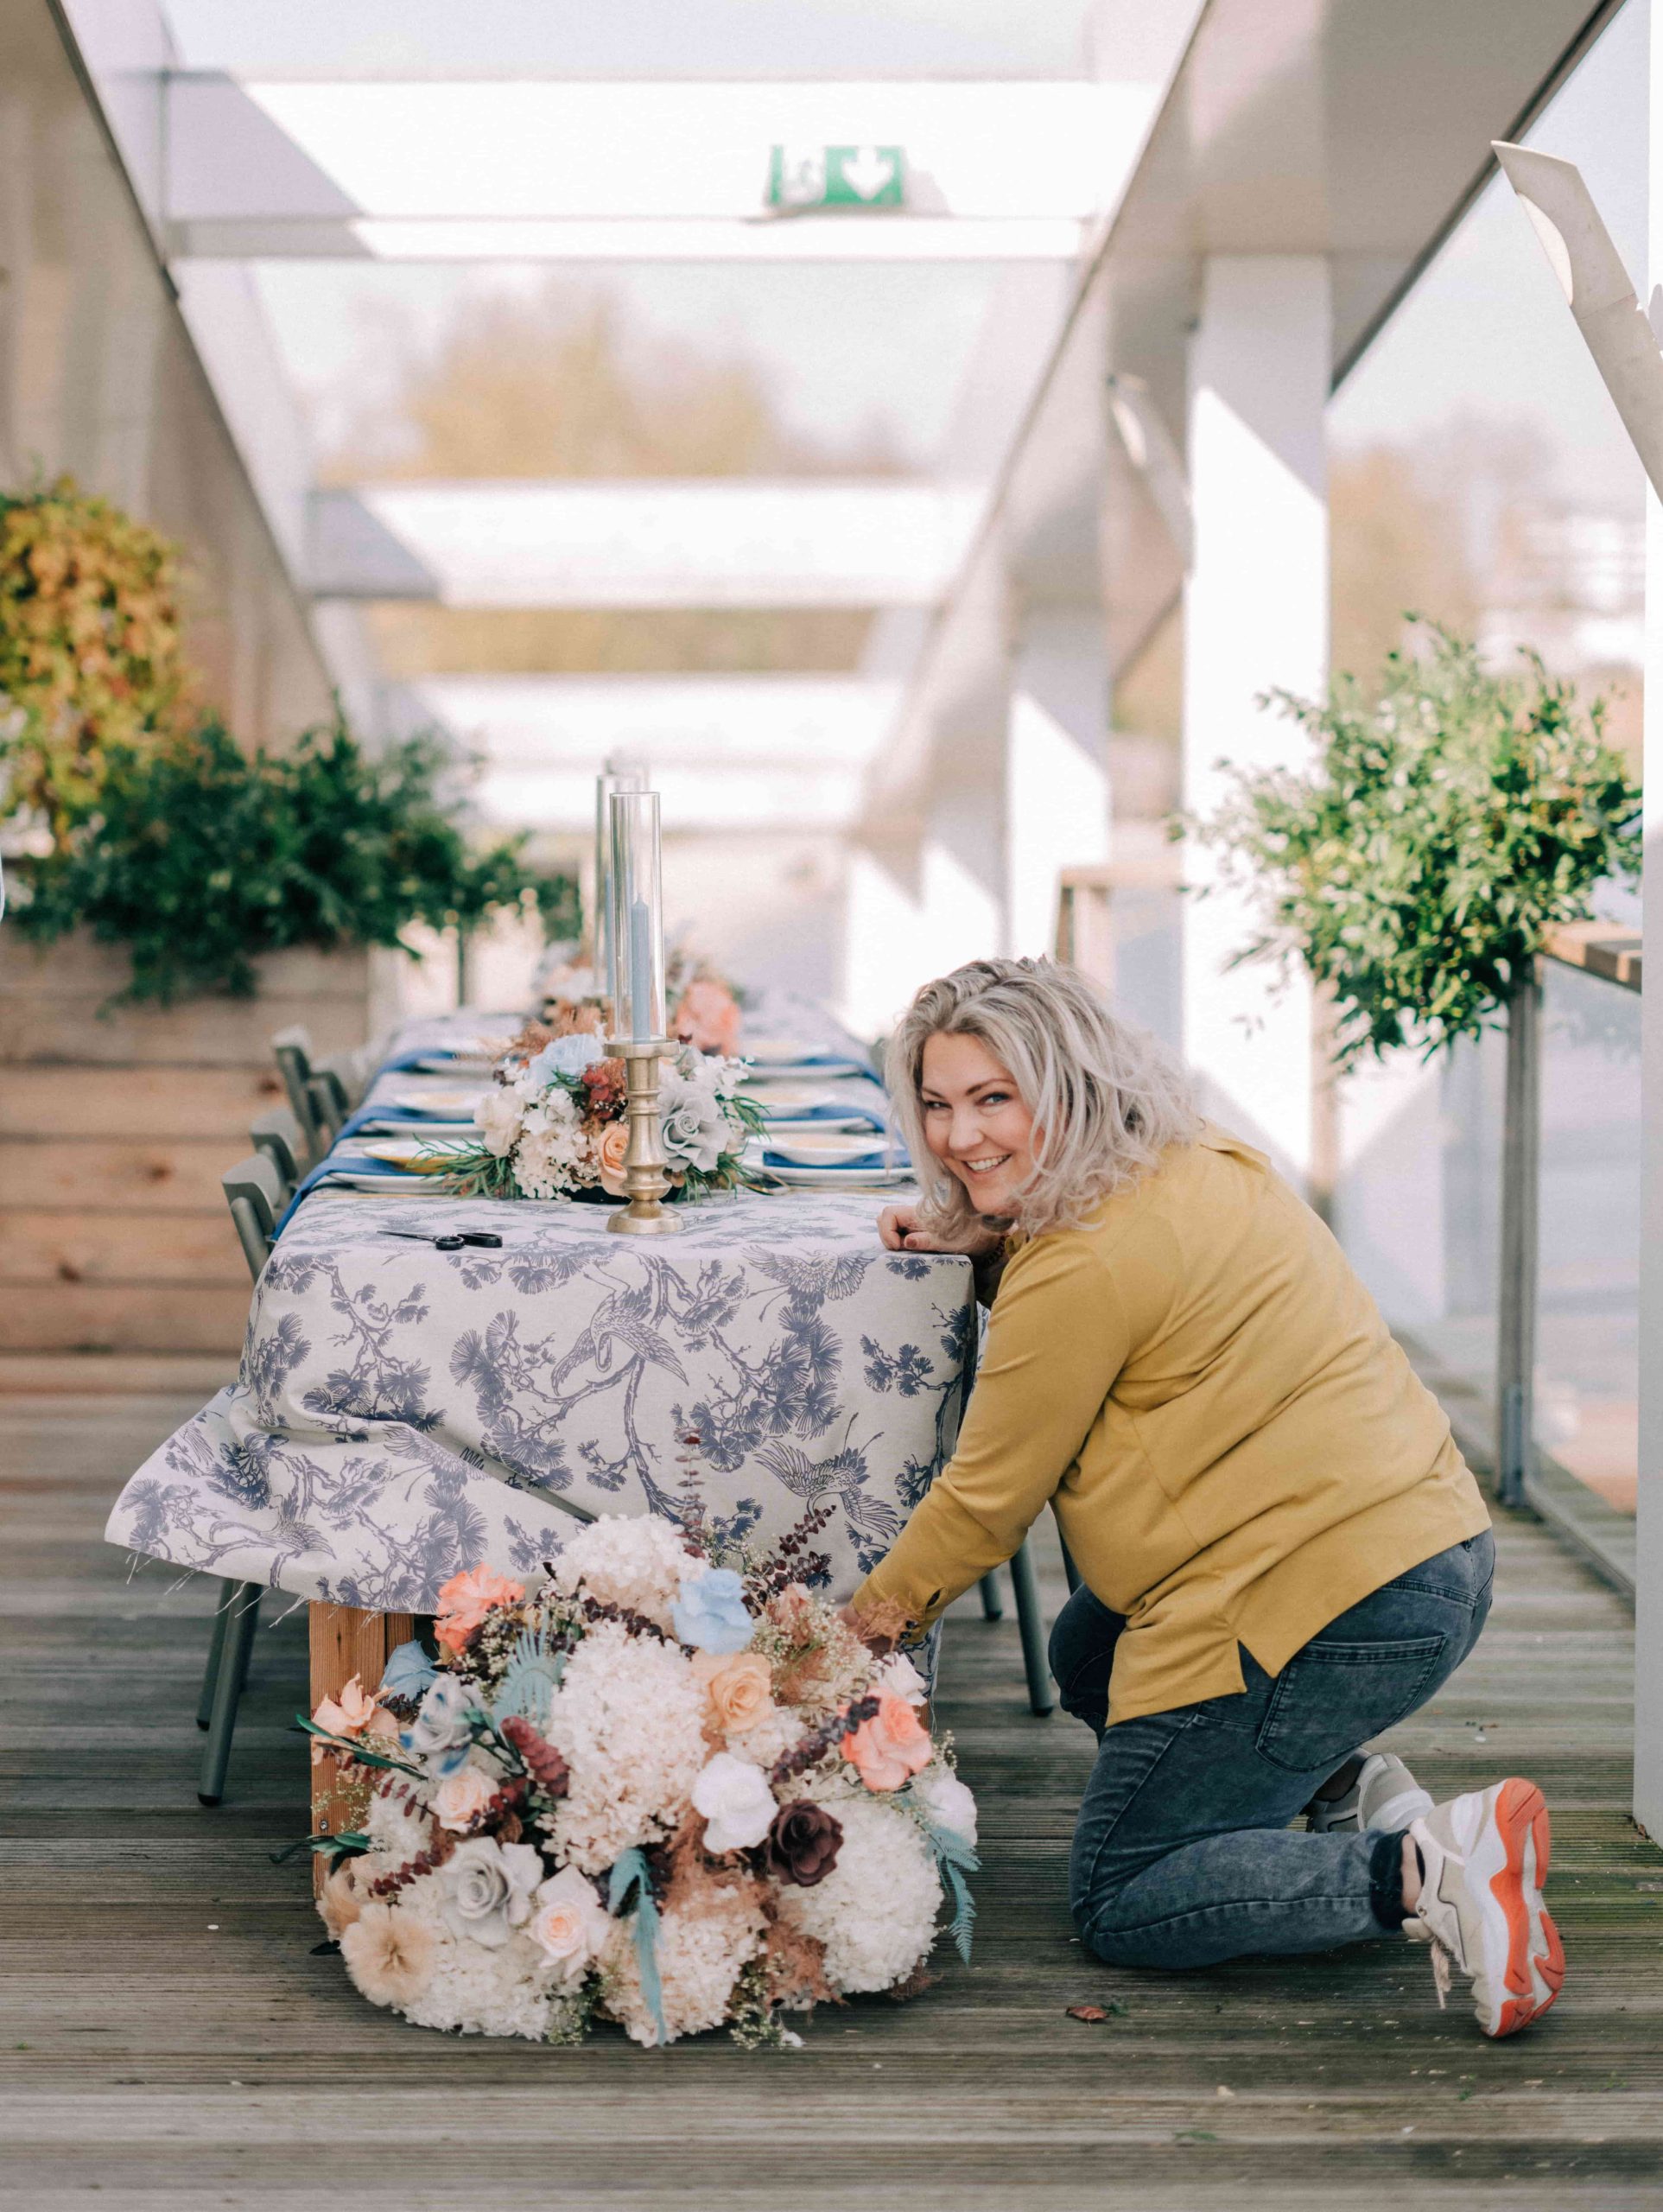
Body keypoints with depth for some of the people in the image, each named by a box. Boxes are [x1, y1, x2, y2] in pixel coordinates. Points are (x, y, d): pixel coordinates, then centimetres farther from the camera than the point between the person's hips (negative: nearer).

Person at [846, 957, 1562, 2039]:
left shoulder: (1088, 1264, -16)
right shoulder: (1196, 1162, 12)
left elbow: (984, 1503, -6)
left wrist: (857, 1632, 9)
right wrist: (981, 1242, 14)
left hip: (1338, 1605, -10)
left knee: (1121, 1908, 3)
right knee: (1090, 1651, 29)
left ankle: (1423, 1869, -15)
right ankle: (1348, 1787, 12)